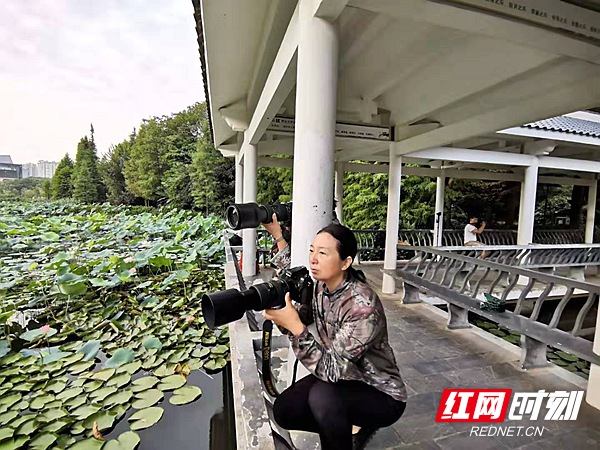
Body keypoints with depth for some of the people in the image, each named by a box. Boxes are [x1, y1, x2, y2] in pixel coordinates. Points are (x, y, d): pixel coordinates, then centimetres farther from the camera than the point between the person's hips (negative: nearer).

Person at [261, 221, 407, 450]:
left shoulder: (363, 306, -32)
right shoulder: (320, 286, -10)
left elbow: (331, 369, -32)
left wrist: (294, 326, -41)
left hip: (381, 393, -6)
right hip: (344, 378, 7)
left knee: (322, 395, -33)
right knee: (283, 410, -6)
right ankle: (354, 426, 14)